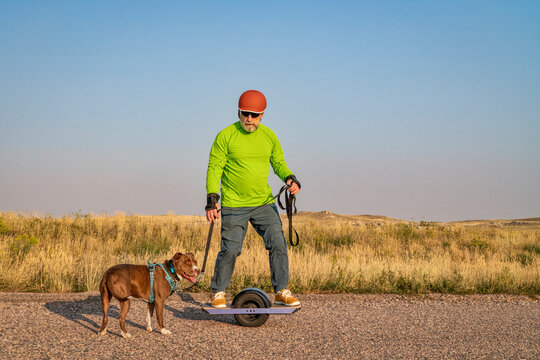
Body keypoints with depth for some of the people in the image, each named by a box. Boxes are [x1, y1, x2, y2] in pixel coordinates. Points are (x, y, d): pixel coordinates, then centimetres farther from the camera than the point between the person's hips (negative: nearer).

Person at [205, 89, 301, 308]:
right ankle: (218, 292, 17)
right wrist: (212, 199, -16)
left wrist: (290, 178, -6)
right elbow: (214, 168, -6)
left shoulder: (269, 136, 5)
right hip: (233, 206, -3)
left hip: (264, 203, 3)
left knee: (278, 243, -7)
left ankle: (281, 292, 3)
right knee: (230, 250, -3)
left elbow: (279, 164, 15)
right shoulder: (226, 136, -7)